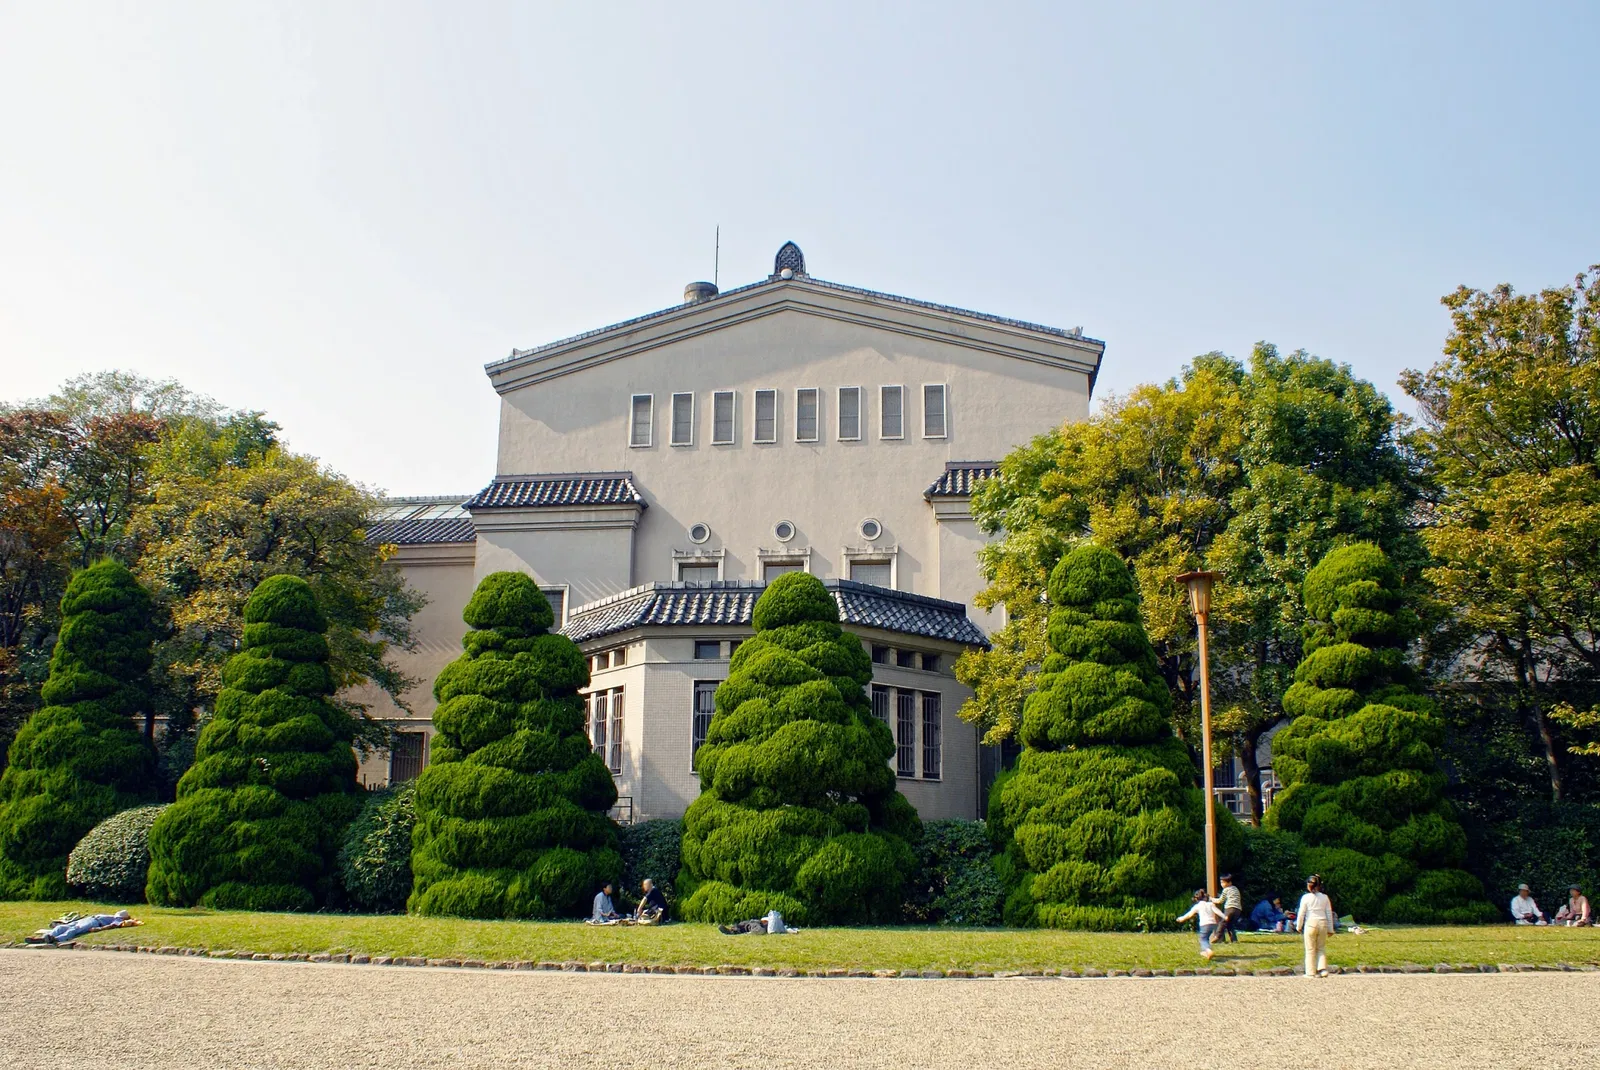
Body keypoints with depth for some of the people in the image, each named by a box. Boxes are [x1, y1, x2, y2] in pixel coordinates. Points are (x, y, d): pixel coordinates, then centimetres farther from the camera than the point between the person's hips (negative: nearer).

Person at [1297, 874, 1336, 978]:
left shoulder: (1306, 897, -5)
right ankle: (1323, 969, -1)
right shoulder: (1325, 897, 3)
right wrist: (1330, 929, 14)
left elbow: (1301, 913, -3)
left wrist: (1299, 926, 10)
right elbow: (1329, 914, 7)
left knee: (1310, 949, 5)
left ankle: (1311, 972, 7)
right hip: (1323, 923, 3)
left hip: (1311, 923, -3)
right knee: (1321, 948, 13)